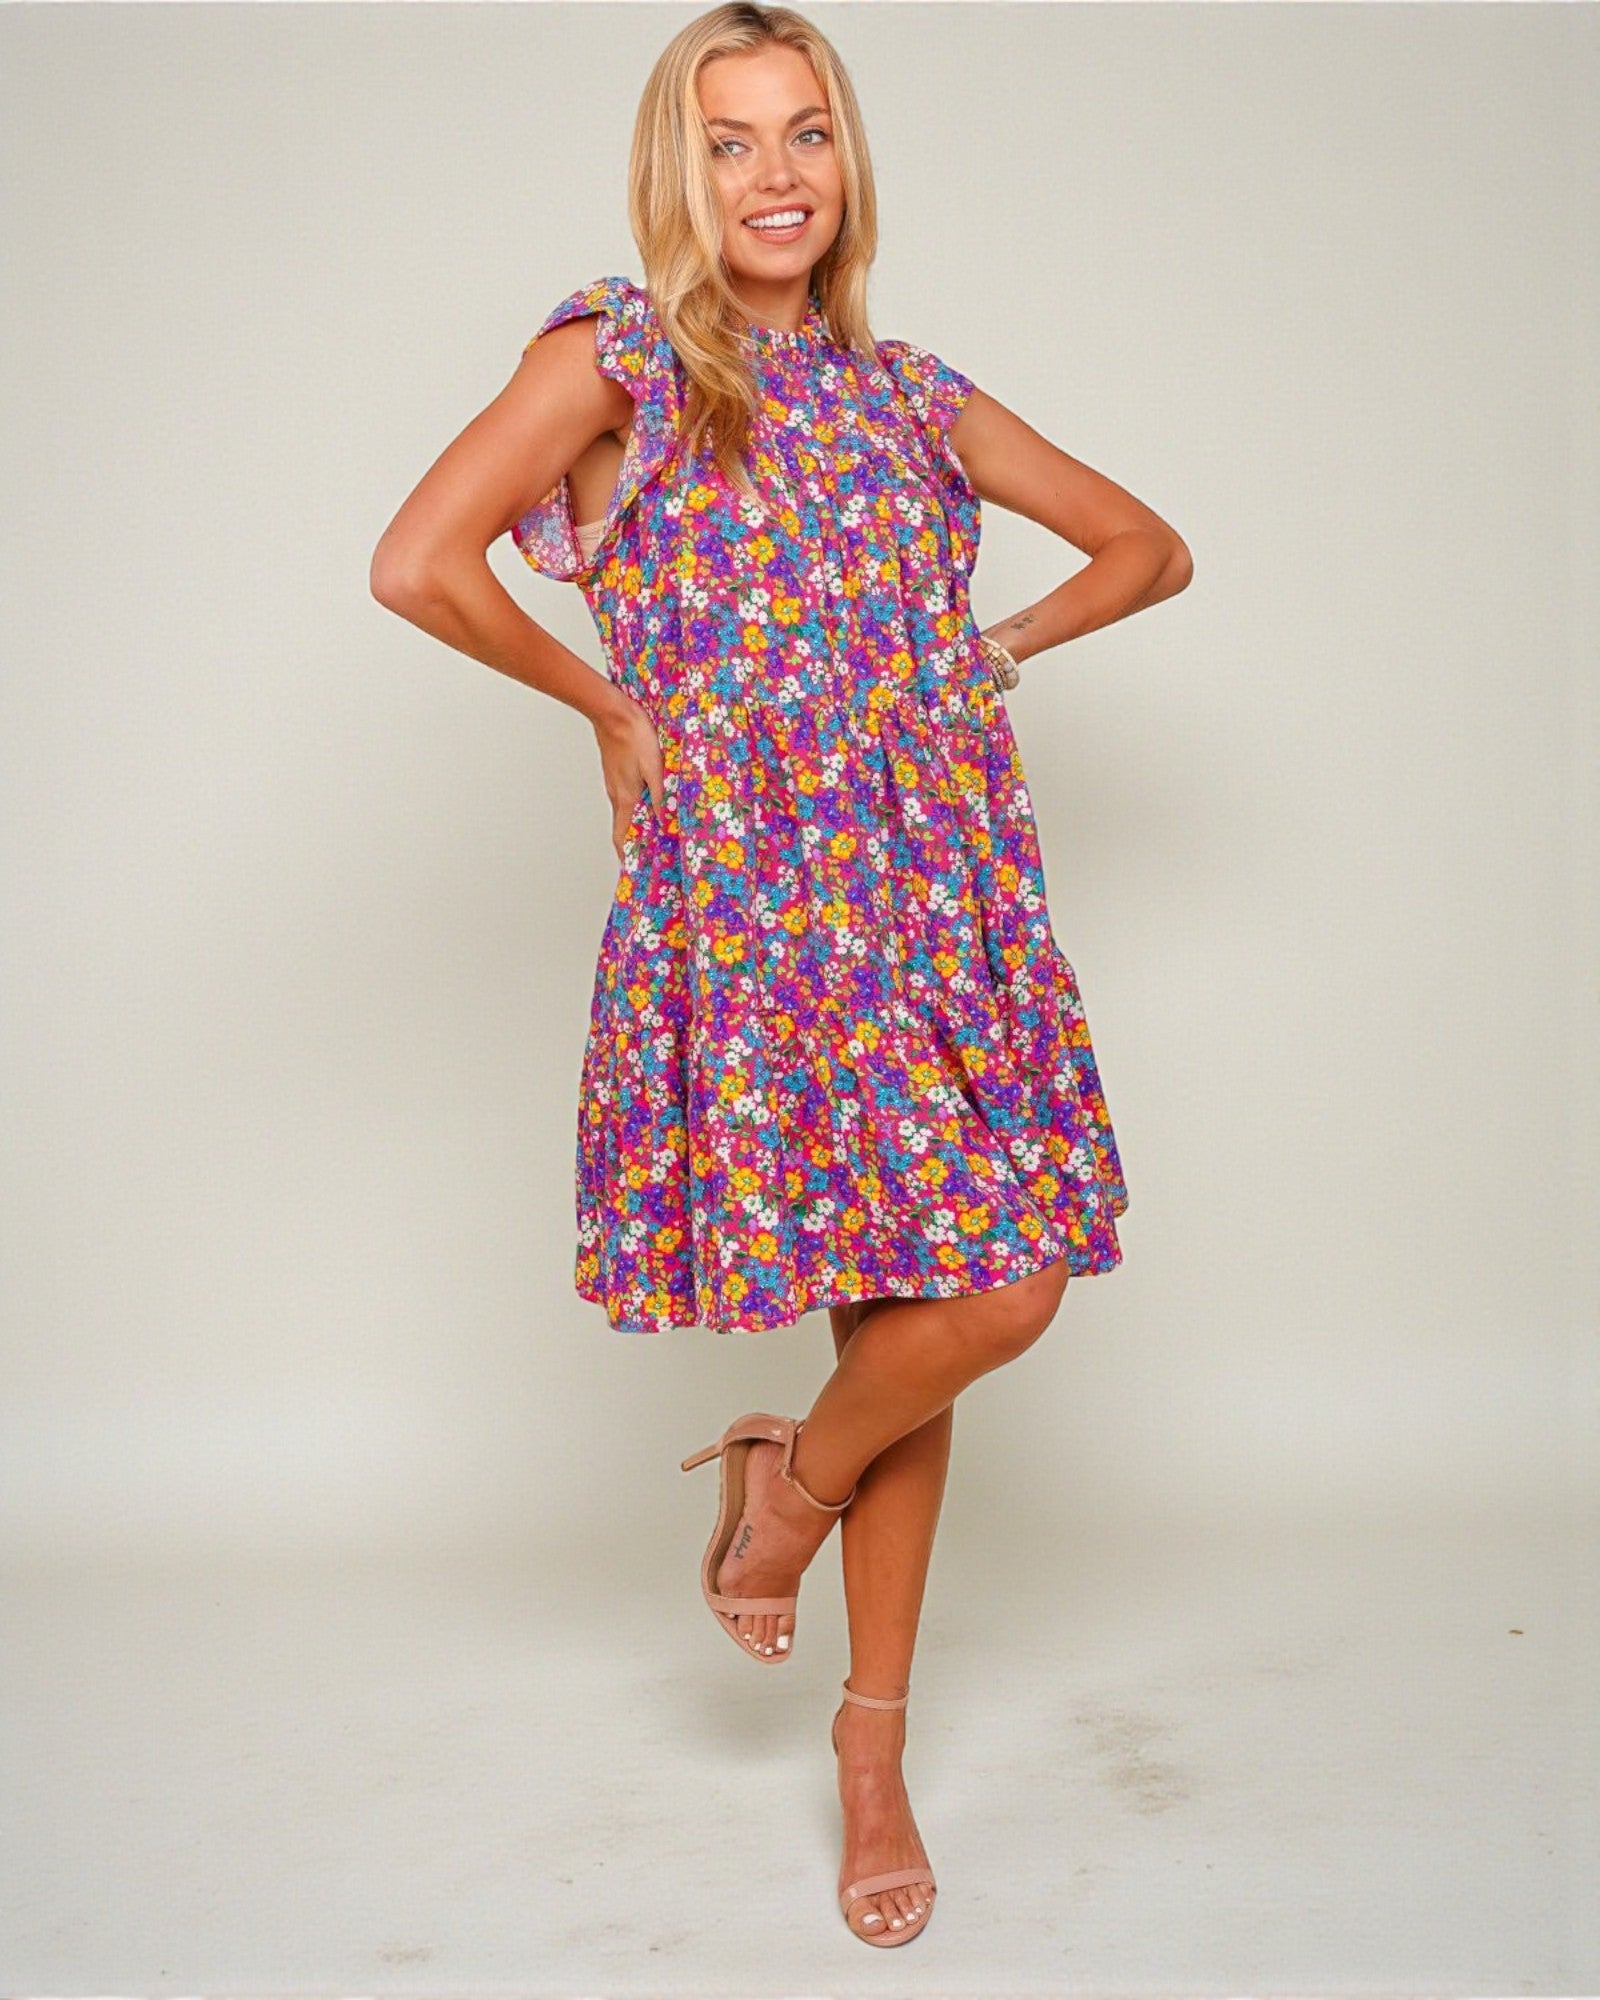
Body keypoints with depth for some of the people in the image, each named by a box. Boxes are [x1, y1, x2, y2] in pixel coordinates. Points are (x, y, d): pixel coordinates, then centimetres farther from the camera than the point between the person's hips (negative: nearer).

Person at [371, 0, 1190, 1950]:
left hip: (944, 902, 5)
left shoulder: (907, 390, 15)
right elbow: (416, 565, -13)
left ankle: (873, 1736, 25)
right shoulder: (618, 355, 1)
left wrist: (987, 654, 10)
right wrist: (611, 703, -3)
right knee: (994, 1289, -14)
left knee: (929, 1309, 6)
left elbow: (1144, 544, 23)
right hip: (752, 902, -5)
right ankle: (800, 1477, 19)